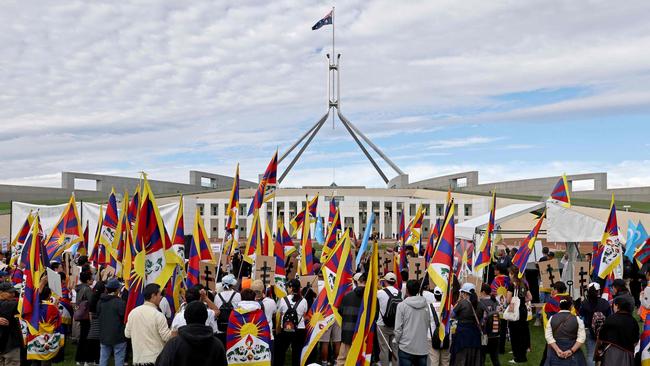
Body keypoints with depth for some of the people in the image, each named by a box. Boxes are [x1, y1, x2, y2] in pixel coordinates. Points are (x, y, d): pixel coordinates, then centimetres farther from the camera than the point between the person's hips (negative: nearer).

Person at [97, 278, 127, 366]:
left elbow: (98, 315, 13)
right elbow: (125, 317, -15)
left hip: (104, 336, 6)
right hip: (118, 337, -6)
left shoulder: (101, 301, 3)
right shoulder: (120, 302, -19)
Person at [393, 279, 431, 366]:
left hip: (406, 347, -3)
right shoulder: (425, 305, 0)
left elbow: (398, 328, -9)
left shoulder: (402, 305, -10)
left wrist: (395, 342, 5)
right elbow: (429, 324, 5)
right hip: (423, 348, 3)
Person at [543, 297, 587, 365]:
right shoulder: (577, 319, -6)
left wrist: (557, 350, -12)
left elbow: (548, 337, -8)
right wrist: (571, 350, -14)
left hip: (555, 352, 1)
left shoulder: (552, 318, -2)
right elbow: (581, 338, -12)